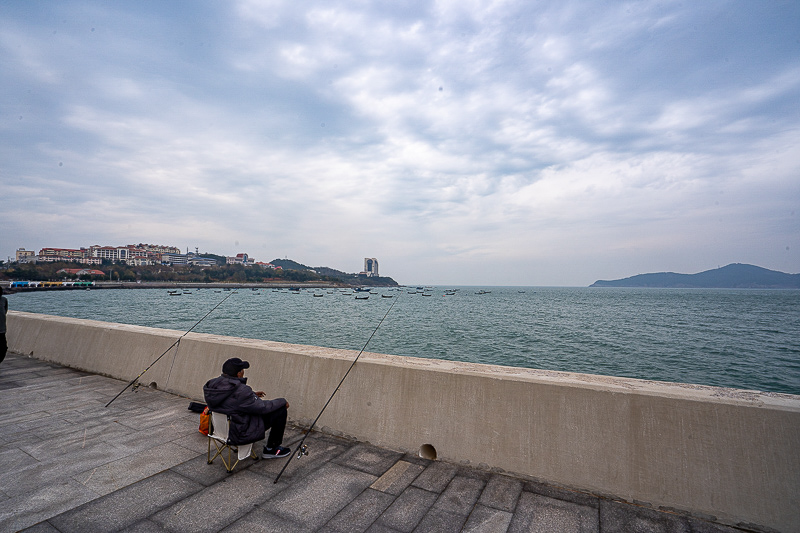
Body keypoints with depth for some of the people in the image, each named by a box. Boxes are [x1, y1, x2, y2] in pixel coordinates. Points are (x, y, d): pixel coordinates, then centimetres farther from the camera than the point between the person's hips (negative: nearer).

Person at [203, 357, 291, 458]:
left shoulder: (212, 384, -6)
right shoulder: (241, 391, -31)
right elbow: (263, 408, -20)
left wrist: (253, 395, 21)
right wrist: (283, 401, -3)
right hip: (241, 435, -9)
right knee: (281, 410, -5)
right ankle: (271, 449, 12)